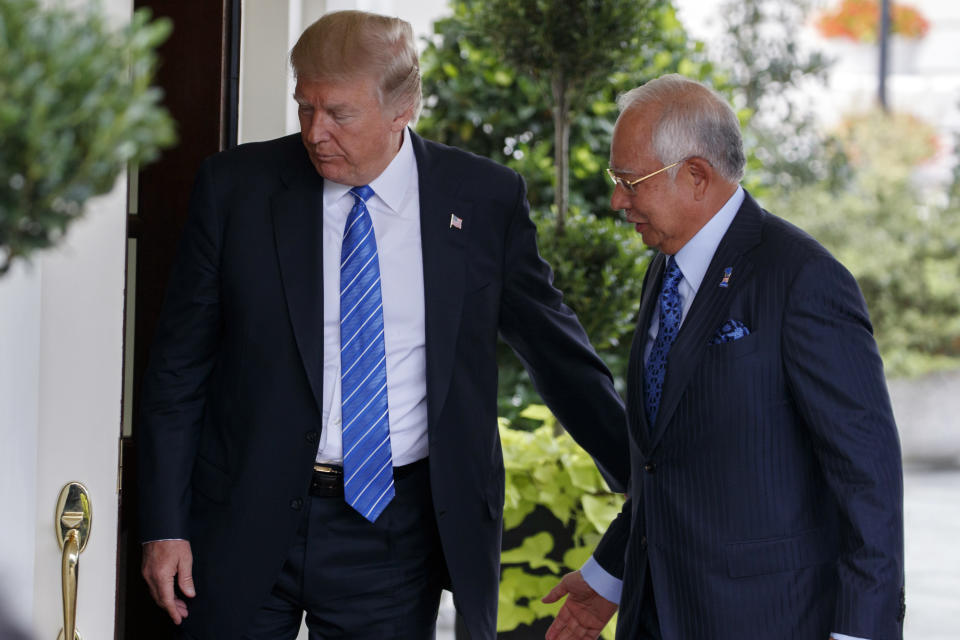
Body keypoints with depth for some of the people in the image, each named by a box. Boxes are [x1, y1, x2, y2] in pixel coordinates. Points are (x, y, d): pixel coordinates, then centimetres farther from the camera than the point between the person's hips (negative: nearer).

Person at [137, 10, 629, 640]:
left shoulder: (485, 202, 0)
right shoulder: (237, 186, -1)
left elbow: (558, 349, 10)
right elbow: (179, 366, 3)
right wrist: (164, 525, -2)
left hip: (397, 535, 0)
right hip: (247, 521, 0)